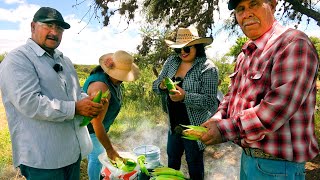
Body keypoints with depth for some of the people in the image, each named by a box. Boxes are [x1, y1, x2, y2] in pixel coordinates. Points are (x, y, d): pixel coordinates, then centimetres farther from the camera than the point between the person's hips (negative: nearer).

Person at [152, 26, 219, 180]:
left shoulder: (208, 68, -17)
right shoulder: (171, 62, 0)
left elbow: (210, 100, -21)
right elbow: (155, 86, 4)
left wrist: (185, 96, -34)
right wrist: (162, 86, -19)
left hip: (195, 126, -5)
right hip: (174, 124, 6)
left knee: (195, 167, 15)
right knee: (172, 161, 25)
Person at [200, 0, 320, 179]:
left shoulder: (293, 42, -17)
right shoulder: (245, 54, 10)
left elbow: (280, 105, -28)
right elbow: (233, 93, 14)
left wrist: (225, 129, -26)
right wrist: (219, 117, -5)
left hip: (277, 164, -8)